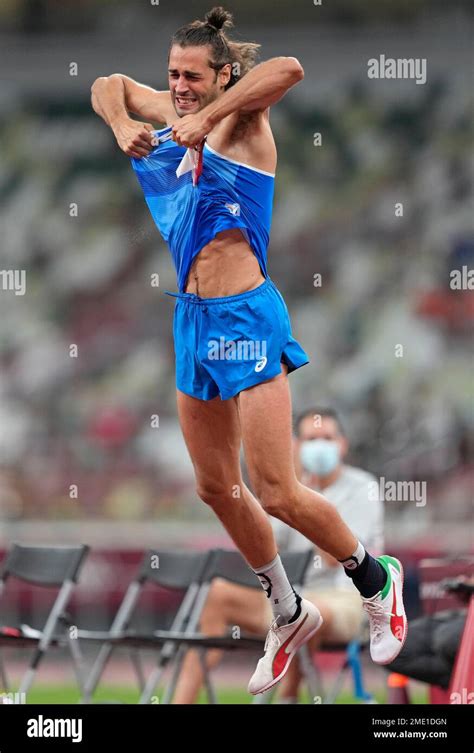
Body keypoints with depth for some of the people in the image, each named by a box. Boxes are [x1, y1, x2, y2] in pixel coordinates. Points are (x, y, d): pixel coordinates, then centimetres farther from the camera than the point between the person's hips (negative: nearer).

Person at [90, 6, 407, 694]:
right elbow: (109, 85, 23)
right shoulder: (176, 114, 9)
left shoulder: (240, 119, -11)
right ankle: (289, 612, 30)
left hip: (245, 319, -8)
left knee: (275, 493, -9)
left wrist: (206, 121, -29)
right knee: (218, 488, 14)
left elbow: (287, 69, -31)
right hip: (193, 319, 8)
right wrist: (121, 126, 2)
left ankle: (375, 577, 14)